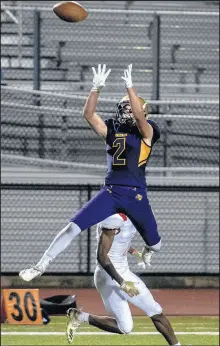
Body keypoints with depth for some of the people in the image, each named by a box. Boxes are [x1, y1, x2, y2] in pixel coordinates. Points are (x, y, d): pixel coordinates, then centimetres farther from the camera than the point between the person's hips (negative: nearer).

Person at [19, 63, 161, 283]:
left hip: (136, 195, -2)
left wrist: (130, 87, -29)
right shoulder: (112, 130, 11)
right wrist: (97, 88, -13)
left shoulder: (146, 132, 0)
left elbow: (139, 116, -22)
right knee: (73, 227, -11)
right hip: (110, 192, 2)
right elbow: (88, 114, 0)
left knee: (154, 243, 8)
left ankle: (149, 250, 48)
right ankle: (41, 266, -7)